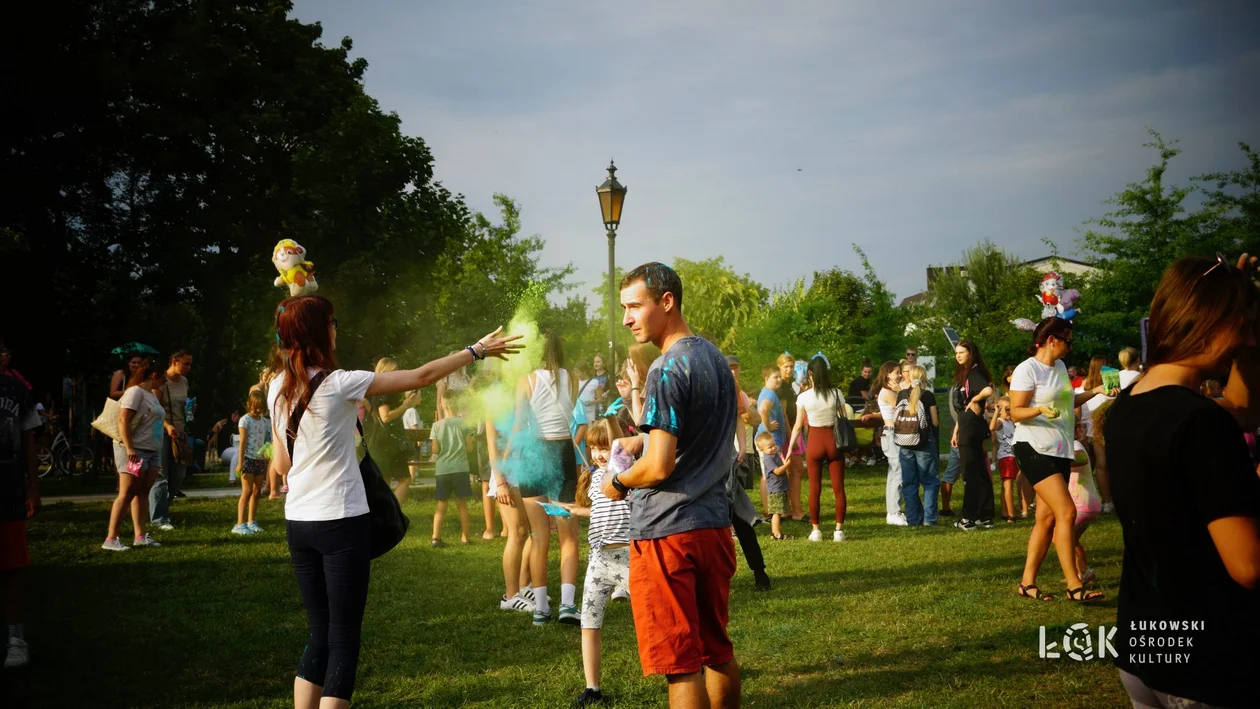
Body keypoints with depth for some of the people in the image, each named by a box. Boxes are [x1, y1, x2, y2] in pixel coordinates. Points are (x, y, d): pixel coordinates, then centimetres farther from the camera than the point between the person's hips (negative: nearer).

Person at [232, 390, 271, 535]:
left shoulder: (265, 421, 10)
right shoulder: (245, 420, -5)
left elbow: (267, 442, 11)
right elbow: (242, 442, -10)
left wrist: (267, 463, 4)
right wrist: (240, 462, -15)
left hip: (260, 459, 6)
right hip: (248, 458, -6)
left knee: (257, 491, 8)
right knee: (247, 491, -9)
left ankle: (251, 522, 17)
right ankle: (240, 524, -9)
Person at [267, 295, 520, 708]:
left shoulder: (277, 390, 6)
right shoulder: (339, 384, -13)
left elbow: (282, 464, 13)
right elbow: (421, 377, -9)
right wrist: (476, 351, 1)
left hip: (297, 523, 7)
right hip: (341, 522, -7)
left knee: (319, 633, 14)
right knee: (343, 637, 0)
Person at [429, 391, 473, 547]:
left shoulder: (437, 425, -4)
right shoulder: (463, 423, -4)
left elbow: (435, 450, -5)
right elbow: (469, 447, -2)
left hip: (443, 469, 0)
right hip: (460, 468, 0)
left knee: (441, 505, 8)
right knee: (462, 504, 11)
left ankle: (436, 538, -2)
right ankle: (464, 537, 14)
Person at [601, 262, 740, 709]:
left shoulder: (668, 369, -16)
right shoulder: (716, 359, 11)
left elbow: (659, 466, -21)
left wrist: (618, 483, -3)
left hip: (667, 531, -9)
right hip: (714, 522, 9)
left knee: (681, 664, -2)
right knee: (717, 650, 18)